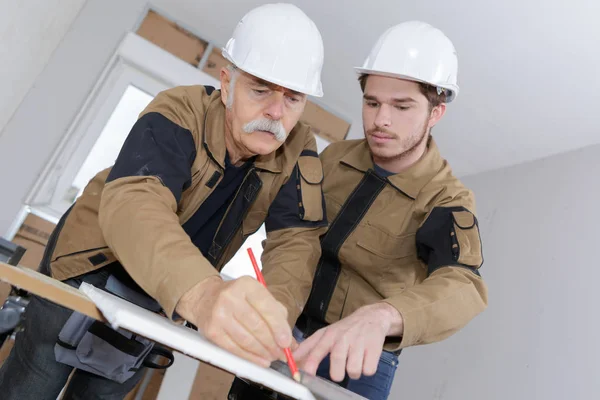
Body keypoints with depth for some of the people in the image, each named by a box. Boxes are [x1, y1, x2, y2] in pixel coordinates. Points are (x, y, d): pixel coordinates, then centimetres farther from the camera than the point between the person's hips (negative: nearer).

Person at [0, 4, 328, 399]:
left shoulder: (298, 151, -16)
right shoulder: (179, 114, -28)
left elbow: (297, 240, -23)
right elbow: (131, 203, -45)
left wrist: (268, 315, -45)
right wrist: (202, 293, -65)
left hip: (162, 296, 4)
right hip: (90, 268, -3)